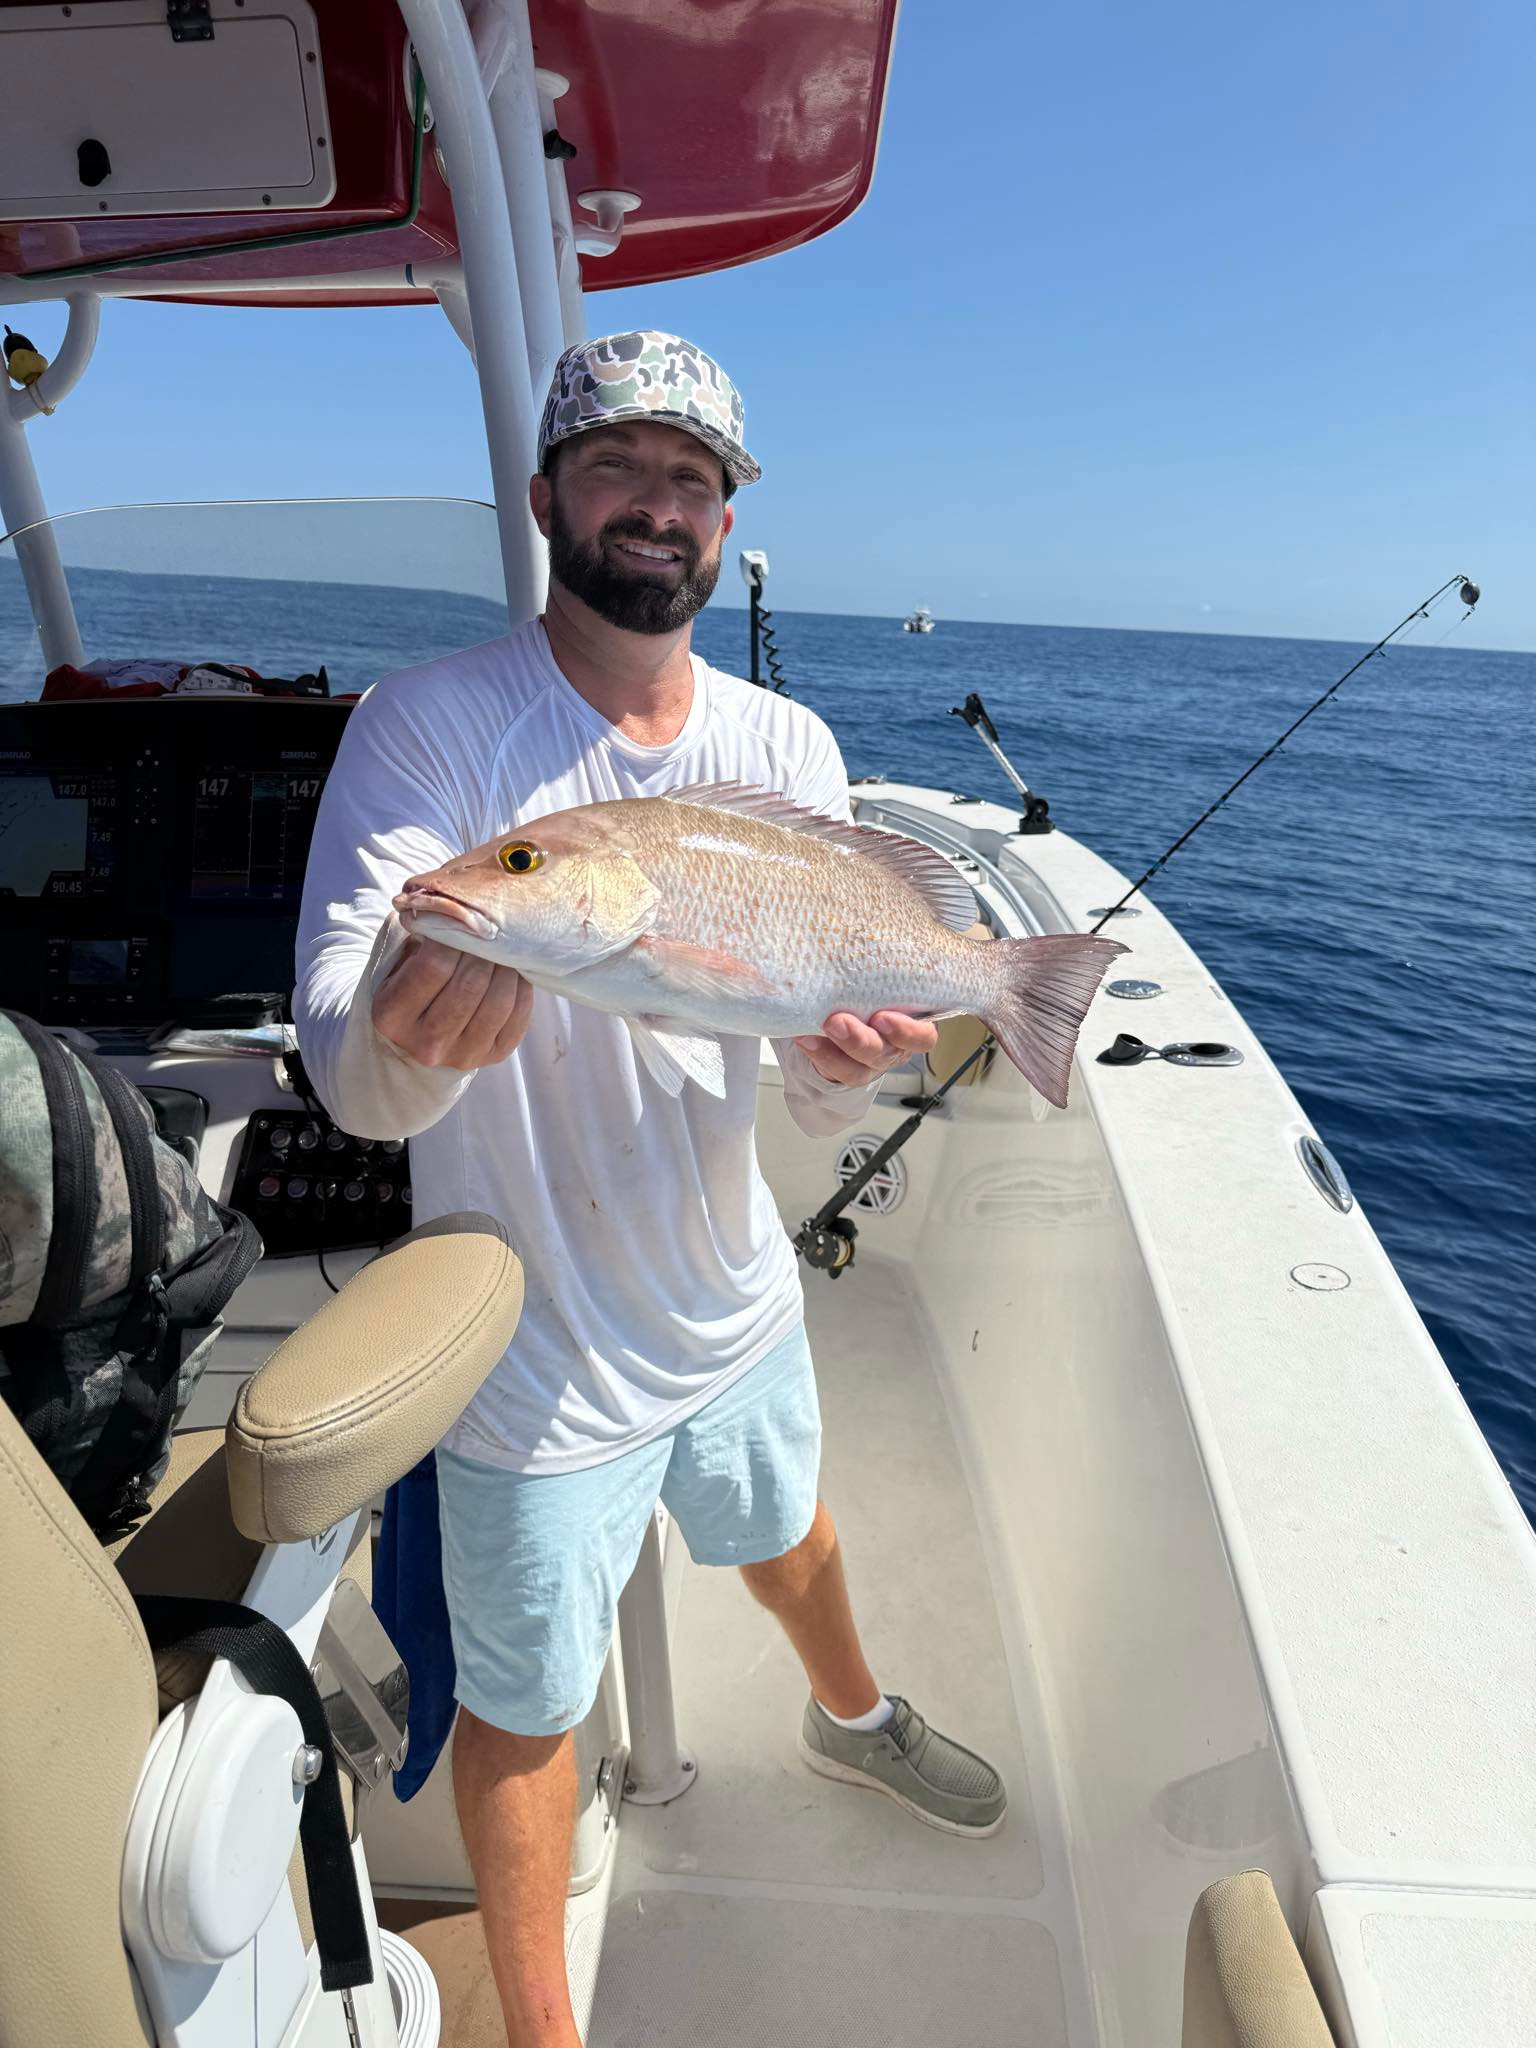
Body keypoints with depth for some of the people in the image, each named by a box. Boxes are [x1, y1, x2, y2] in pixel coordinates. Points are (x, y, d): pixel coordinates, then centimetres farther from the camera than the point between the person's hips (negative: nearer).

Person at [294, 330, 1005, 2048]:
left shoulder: (788, 749, -5)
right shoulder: (432, 725, -18)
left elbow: (823, 1106, -6)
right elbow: (346, 1074, -27)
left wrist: (850, 1062, -29)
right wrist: (413, 1042, -49)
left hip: (736, 1308, 5)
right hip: (538, 1361, -4)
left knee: (789, 1539, 32)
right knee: (527, 1707, 18)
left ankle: (851, 1720, 68)